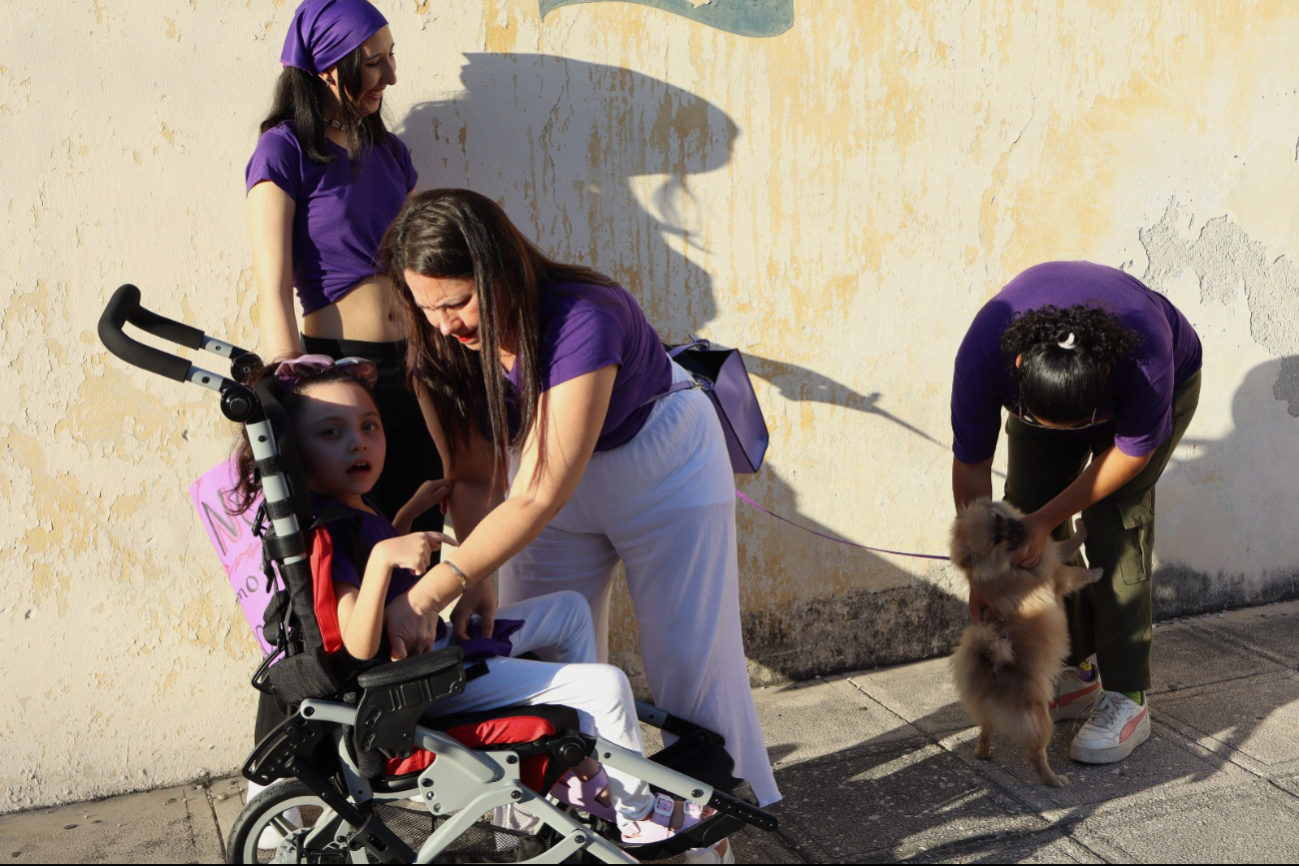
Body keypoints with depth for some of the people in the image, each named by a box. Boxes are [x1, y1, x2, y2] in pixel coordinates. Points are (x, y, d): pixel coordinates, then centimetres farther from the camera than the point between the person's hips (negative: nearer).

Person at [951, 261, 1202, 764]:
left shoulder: (1145, 356, -43)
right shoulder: (984, 355, -37)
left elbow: (1132, 453, -25)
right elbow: (970, 466, -23)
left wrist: (1047, 520, -28)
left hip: (1164, 387, -3)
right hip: (1044, 386, 3)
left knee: (1115, 521, -19)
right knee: (1024, 509, -8)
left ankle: (1127, 699, -13)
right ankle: (1072, 672, 9)